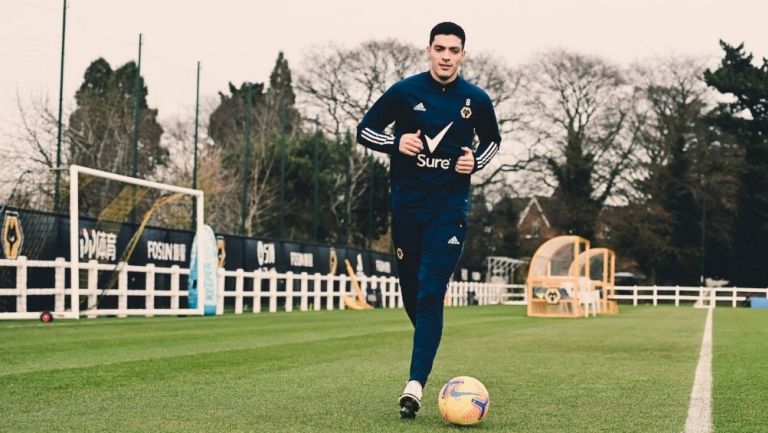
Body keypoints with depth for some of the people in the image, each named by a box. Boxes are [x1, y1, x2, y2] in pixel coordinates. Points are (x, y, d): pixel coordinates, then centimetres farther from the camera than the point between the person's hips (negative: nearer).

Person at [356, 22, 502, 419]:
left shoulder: (476, 100, 0)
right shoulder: (404, 92, -3)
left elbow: (492, 140, 17)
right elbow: (364, 130, 4)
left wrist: (476, 160, -5)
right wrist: (396, 142, -16)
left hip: (449, 207, -1)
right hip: (407, 203, 1)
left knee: (430, 293, -14)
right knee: (411, 290, 10)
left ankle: (416, 383, -17)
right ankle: (427, 346, 40)